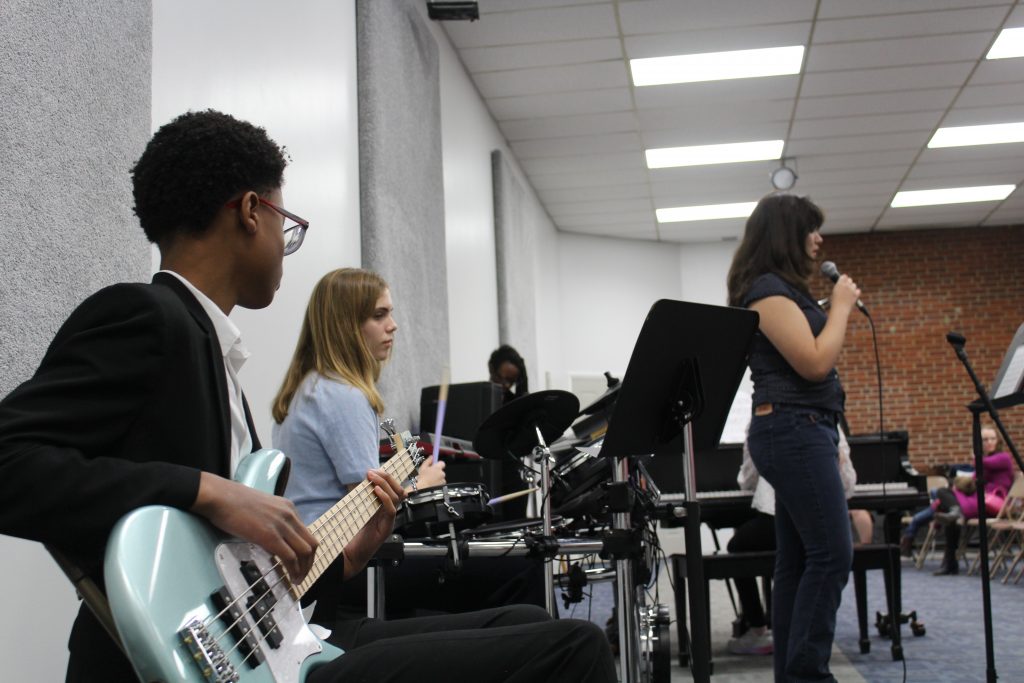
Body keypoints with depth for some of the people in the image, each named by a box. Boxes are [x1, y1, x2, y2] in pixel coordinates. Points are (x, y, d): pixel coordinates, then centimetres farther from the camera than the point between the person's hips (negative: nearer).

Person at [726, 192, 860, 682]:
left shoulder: (782, 289, 19)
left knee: (796, 560, 9)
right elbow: (815, 363, -18)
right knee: (831, 554, -11)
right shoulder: (768, 289, -11)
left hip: (798, 433, 10)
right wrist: (841, 306, -7)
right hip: (795, 431, -10)